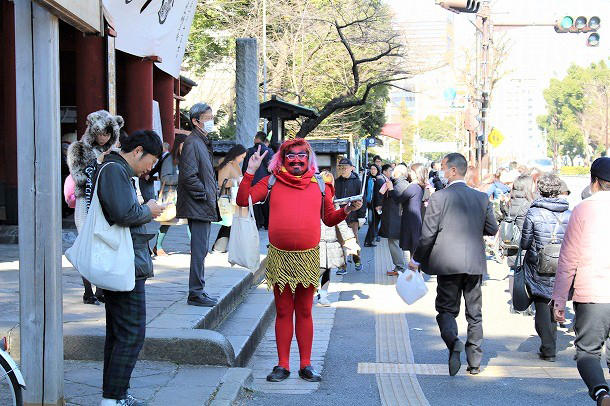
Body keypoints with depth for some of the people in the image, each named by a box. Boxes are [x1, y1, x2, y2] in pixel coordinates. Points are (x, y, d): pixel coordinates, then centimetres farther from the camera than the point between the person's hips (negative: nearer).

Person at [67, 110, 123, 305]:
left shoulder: (111, 152, 16)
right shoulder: (78, 149, 1)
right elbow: (78, 177, -8)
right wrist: (97, 163, -16)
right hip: (87, 203, -5)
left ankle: (101, 290, 10)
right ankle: (88, 293, -1)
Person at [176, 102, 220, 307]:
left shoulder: (203, 142, 18)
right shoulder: (192, 143, -14)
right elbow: (188, 176, -21)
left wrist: (211, 194, 15)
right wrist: (205, 194, -15)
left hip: (205, 207, 10)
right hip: (198, 206, -10)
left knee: (201, 250, 14)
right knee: (199, 250, -7)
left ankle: (198, 291, 22)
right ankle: (196, 293, -3)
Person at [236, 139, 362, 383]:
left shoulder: (320, 185, 8)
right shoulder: (271, 182, 5)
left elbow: (330, 219, 15)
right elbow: (242, 201, -1)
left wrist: (347, 210, -2)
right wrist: (250, 172, -8)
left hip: (308, 258, 1)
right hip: (280, 257, -1)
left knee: (304, 312, 8)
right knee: (283, 312, 6)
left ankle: (306, 365, 15)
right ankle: (283, 365, 13)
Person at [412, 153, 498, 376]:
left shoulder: (439, 197, -9)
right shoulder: (482, 197, 4)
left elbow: (428, 233, -9)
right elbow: (492, 229, 8)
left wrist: (416, 259, 2)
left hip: (448, 264, -3)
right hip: (475, 264, 4)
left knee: (447, 309, 7)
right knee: (474, 313, 13)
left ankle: (454, 342, -20)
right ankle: (474, 361, 16)